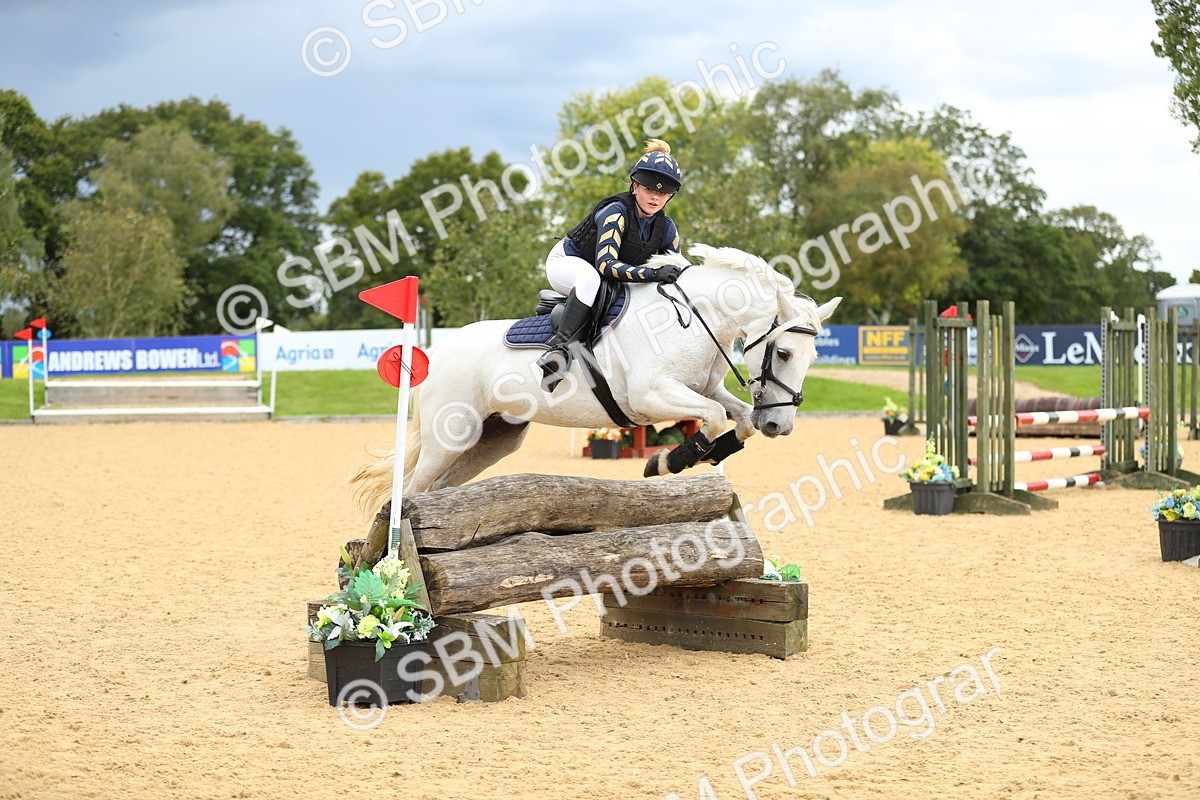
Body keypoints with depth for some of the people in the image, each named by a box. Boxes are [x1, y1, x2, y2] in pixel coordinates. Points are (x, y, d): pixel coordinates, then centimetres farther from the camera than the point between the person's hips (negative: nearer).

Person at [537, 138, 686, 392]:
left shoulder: (667, 228, -8)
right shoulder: (616, 212, -28)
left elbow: (673, 273, 2)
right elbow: (605, 263, -39)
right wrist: (652, 274, -50)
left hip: (608, 285, 8)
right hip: (565, 263, -8)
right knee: (590, 277, -42)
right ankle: (560, 345, -49)